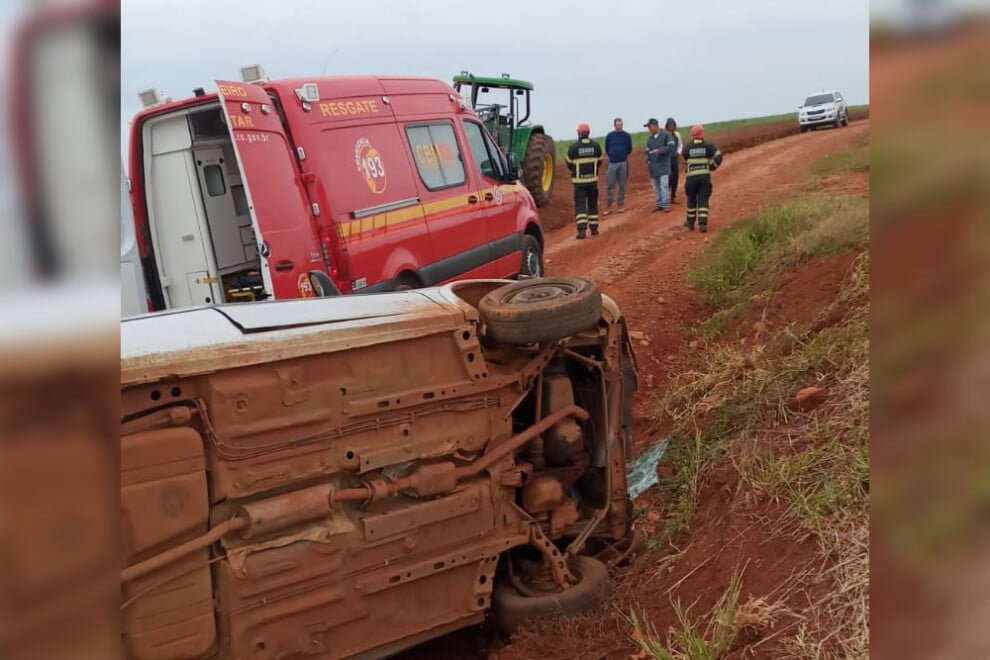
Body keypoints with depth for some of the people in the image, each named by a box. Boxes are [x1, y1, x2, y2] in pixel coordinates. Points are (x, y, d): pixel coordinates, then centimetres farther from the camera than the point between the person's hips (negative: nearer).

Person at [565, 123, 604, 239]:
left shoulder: (573, 147, -11)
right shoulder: (596, 146, -2)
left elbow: (569, 165, -3)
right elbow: (599, 162, 7)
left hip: (579, 180, -3)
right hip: (593, 179, 3)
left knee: (580, 205, -1)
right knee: (593, 204, 15)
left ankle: (582, 230, -13)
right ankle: (594, 228, 20)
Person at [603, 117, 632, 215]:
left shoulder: (627, 136, 2)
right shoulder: (609, 136, 4)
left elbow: (630, 149, 11)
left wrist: (623, 156, 14)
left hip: (623, 163, 0)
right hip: (612, 163, 0)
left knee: (622, 185, 5)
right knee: (609, 185, -2)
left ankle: (621, 205, 13)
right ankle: (608, 207, 1)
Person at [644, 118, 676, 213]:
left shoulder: (666, 135, -2)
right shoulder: (649, 139, 17)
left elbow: (671, 146, -12)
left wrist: (660, 150, -21)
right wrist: (648, 160, 2)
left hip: (663, 165, -6)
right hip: (653, 166, 6)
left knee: (664, 185, -12)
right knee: (656, 187, 7)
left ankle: (666, 205, -10)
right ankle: (660, 204, 15)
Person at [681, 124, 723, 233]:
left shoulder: (687, 147, 0)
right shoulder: (708, 146, 0)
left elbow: (683, 161, 11)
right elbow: (718, 157, -8)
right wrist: (713, 167, 6)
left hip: (691, 177, 0)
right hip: (705, 176, 0)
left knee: (691, 200, 16)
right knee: (703, 201, 2)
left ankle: (690, 222, 27)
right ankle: (703, 223, -10)